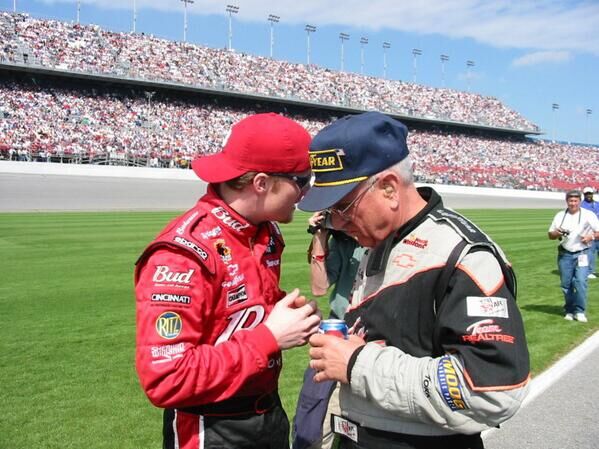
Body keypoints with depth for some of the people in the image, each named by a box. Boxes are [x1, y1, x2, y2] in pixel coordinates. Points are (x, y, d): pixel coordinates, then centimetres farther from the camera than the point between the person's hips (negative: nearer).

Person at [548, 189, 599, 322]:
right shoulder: (560, 215, 9)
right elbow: (550, 235, 12)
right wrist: (557, 233, -9)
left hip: (581, 254, -3)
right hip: (564, 254, 3)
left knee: (580, 281, -13)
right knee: (566, 284, 5)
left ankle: (580, 311, -4)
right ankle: (569, 311, 18)